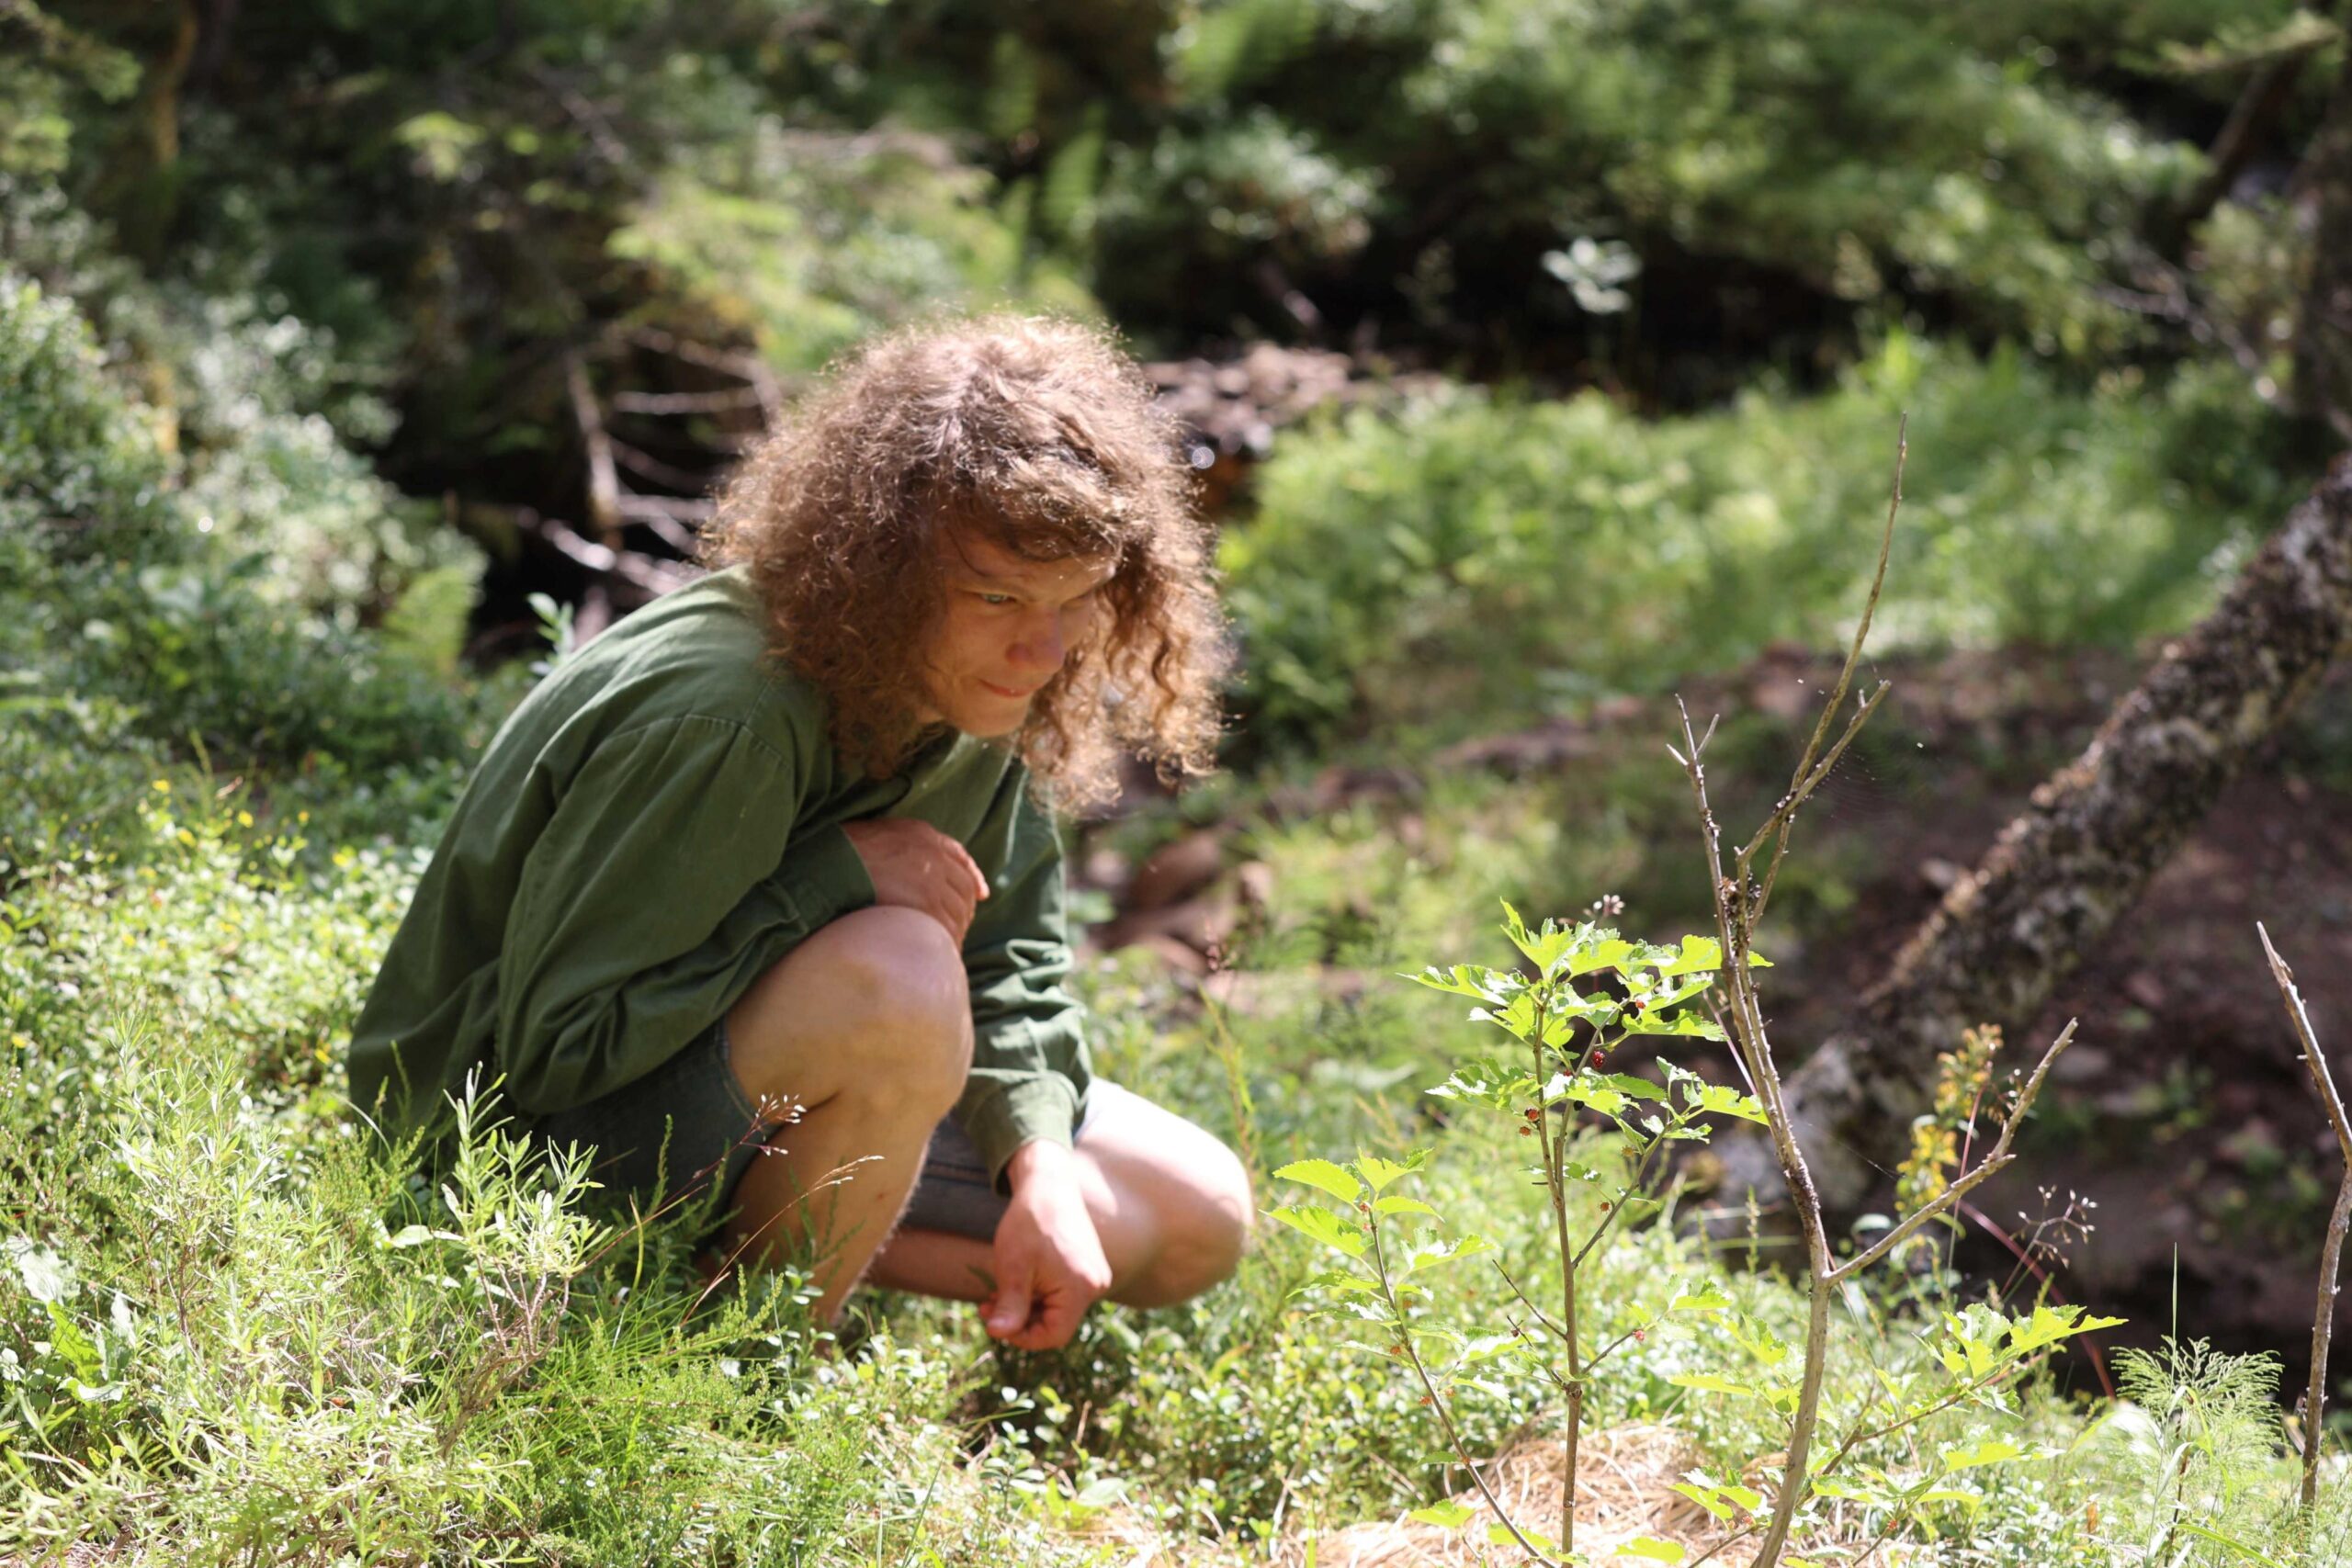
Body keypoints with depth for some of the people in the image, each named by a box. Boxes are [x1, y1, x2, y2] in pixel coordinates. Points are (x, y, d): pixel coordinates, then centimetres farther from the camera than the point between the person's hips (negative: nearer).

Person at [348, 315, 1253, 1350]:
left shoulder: (975, 681, -6)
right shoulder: (719, 719, -32)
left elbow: (1011, 953, 5)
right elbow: (554, 1042, -30)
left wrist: (1040, 1160, -13)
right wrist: (836, 876, -30)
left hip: (770, 1098, 9)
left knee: (1197, 1223, 4)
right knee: (899, 974, -37)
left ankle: (768, 1247, 4)